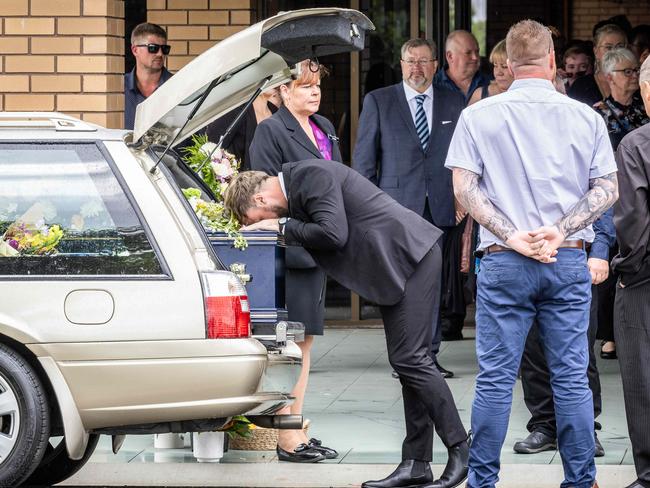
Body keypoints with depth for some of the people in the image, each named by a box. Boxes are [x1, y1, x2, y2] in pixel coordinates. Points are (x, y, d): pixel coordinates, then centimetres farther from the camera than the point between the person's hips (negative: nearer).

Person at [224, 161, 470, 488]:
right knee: (406, 360, 8)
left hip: (411, 255, -10)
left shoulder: (312, 176, -16)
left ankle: (460, 451, -5)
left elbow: (333, 234, -24)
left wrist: (283, 226, -12)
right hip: (395, 265, 10)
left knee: (410, 359, -11)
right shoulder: (299, 181, 14)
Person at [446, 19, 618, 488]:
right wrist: (559, 230, -6)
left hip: (504, 262, -1)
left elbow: (465, 187, -4)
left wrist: (514, 237, -8)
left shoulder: (478, 116, 1)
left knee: (495, 378, 3)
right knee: (572, 378, 5)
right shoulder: (585, 117, 3)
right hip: (570, 261, 1)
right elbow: (608, 189, 1)